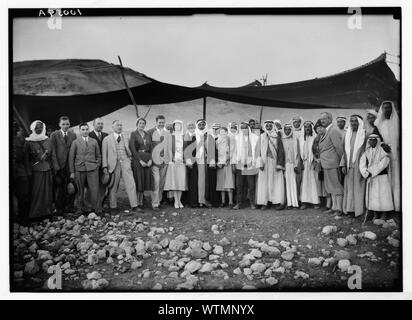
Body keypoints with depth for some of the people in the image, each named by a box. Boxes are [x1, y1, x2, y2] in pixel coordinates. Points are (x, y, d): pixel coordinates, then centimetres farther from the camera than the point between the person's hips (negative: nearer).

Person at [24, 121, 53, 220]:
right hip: (35, 170, -3)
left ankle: (47, 212, 14)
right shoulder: (29, 141, 0)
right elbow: (26, 157, -1)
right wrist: (28, 171, -6)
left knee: (47, 191, 6)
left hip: (47, 170, 3)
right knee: (36, 192, -2)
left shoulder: (48, 140, 10)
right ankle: (35, 214, 6)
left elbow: (52, 153, 13)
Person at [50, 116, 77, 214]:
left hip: (71, 165, 2)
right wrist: (56, 166, -8)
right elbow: (53, 151, -2)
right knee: (60, 188, 4)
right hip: (59, 165, -2)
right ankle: (59, 208, 16)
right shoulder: (54, 135, 2)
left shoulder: (73, 135, 10)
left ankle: (70, 207, 15)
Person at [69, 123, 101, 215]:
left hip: (92, 169, 1)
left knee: (94, 190, -6)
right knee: (80, 190, 4)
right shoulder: (75, 142, 6)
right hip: (79, 169, 0)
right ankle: (81, 209, 16)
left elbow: (98, 156, 17)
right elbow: (71, 158, 5)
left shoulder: (94, 142, 11)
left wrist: (97, 166, 6)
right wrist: (72, 172, 1)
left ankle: (97, 209, -1)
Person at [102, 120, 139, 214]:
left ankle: (134, 206, -4)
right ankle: (113, 207, 17)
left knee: (131, 184, -7)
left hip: (125, 164, 2)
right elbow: (104, 154, 2)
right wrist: (105, 166, -6)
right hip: (114, 165, -2)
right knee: (113, 187, 4)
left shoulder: (125, 138, 16)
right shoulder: (107, 139, 6)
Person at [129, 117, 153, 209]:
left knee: (145, 180, 5)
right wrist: (140, 160, -14)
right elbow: (132, 148, -9)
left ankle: (141, 202, 11)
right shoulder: (133, 134, -1)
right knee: (138, 181, -4)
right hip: (137, 159, -5)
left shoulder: (148, 135, 13)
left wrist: (150, 159, -5)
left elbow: (150, 148, 11)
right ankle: (136, 203, 3)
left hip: (147, 161, 5)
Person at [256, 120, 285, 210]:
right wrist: (260, 163, -8)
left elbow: (281, 151, 2)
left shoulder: (277, 137, 6)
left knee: (276, 181, -3)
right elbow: (259, 151, 4)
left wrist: (279, 164, -8)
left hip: (275, 162, -1)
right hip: (264, 162, 1)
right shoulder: (261, 137, 9)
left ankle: (278, 202, -2)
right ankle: (263, 202, 0)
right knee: (264, 181, -2)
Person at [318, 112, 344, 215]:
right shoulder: (327, 131, 16)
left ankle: (339, 209, 3)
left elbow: (339, 147, -17)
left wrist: (341, 162, -13)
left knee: (337, 186, -3)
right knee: (331, 187, 14)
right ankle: (334, 207, 22)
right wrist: (321, 160, 13)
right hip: (327, 164, 10)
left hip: (332, 163, -10)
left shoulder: (334, 131, -14)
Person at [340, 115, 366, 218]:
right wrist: (343, 165, 7)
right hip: (349, 166, 5)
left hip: (359, 165, -5)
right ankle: (350, 209, 12)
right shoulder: (347, 134, 14)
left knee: (359, 188, -3)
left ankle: (359, 210, 3)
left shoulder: (364, 134, -2)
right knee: (349, 187, 6)